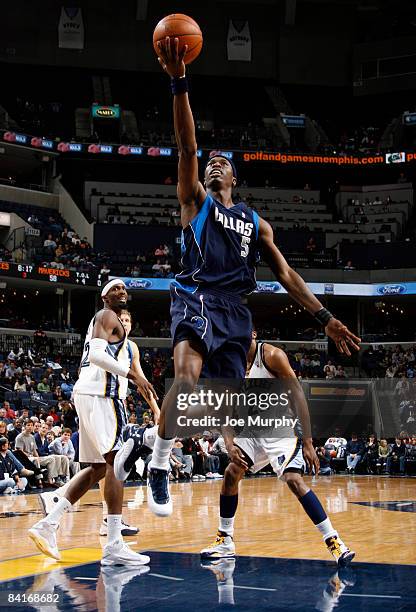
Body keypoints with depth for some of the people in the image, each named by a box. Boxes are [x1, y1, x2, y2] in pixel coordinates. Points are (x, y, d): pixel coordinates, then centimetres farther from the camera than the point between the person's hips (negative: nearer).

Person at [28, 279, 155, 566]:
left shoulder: (112, 322, 28)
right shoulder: (107, 316, -3)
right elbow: (96, 354, -19)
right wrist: (133, 374, -21)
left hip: (89, 394, 10)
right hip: (101, 394, -10)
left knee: (98, 468, 12)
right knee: (116, 461, -14)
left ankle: (48, 524, 9)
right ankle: (114, 546, -19)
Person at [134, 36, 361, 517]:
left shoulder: (256, 222, 21)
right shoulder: (195, 200, 12)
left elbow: (285, 274, 18)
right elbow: (186, 148, -3)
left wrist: (324, 318, 7)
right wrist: (178, 81, -16)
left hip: (235, 310, 4)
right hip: (195, 299, -4)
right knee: (186, 377, -30)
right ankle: (159, 462, -15)